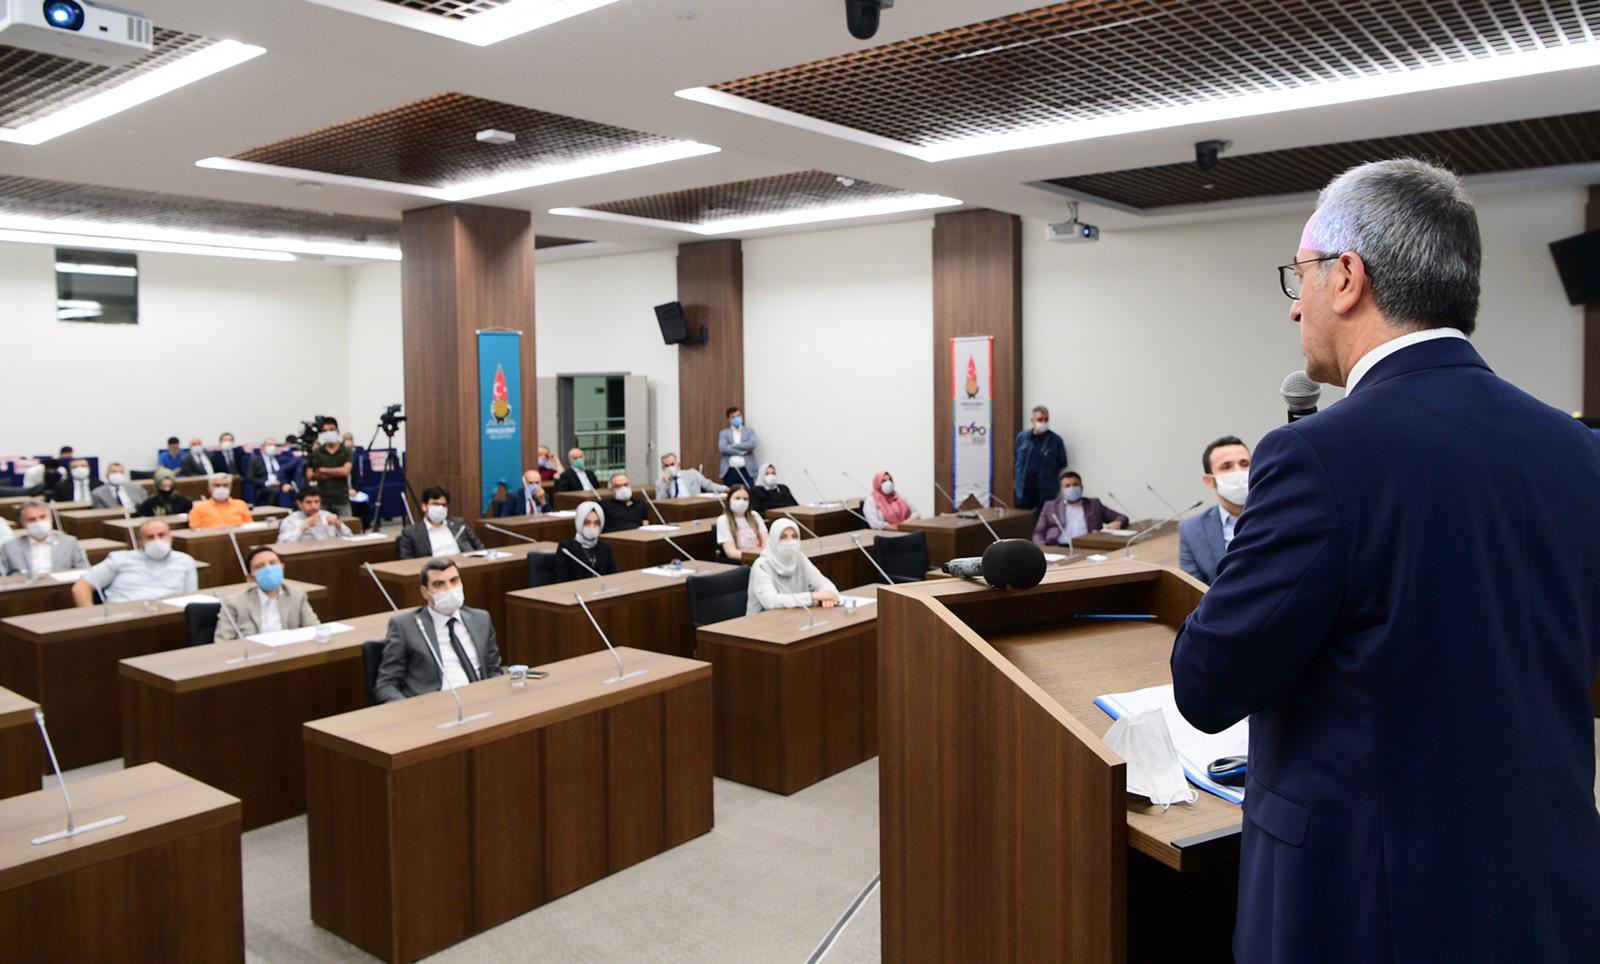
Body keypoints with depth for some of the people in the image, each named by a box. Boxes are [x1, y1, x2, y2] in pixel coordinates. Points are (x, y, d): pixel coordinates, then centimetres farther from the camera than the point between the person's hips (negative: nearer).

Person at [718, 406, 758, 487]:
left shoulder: (750, 431, 13)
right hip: (729, 471, 0)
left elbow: (752, 444, -7)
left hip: (746, 471, 0)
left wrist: (734, 445, -7)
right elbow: (722, 448, -6)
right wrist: (742, 452, -9)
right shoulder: (724, 433, 12)